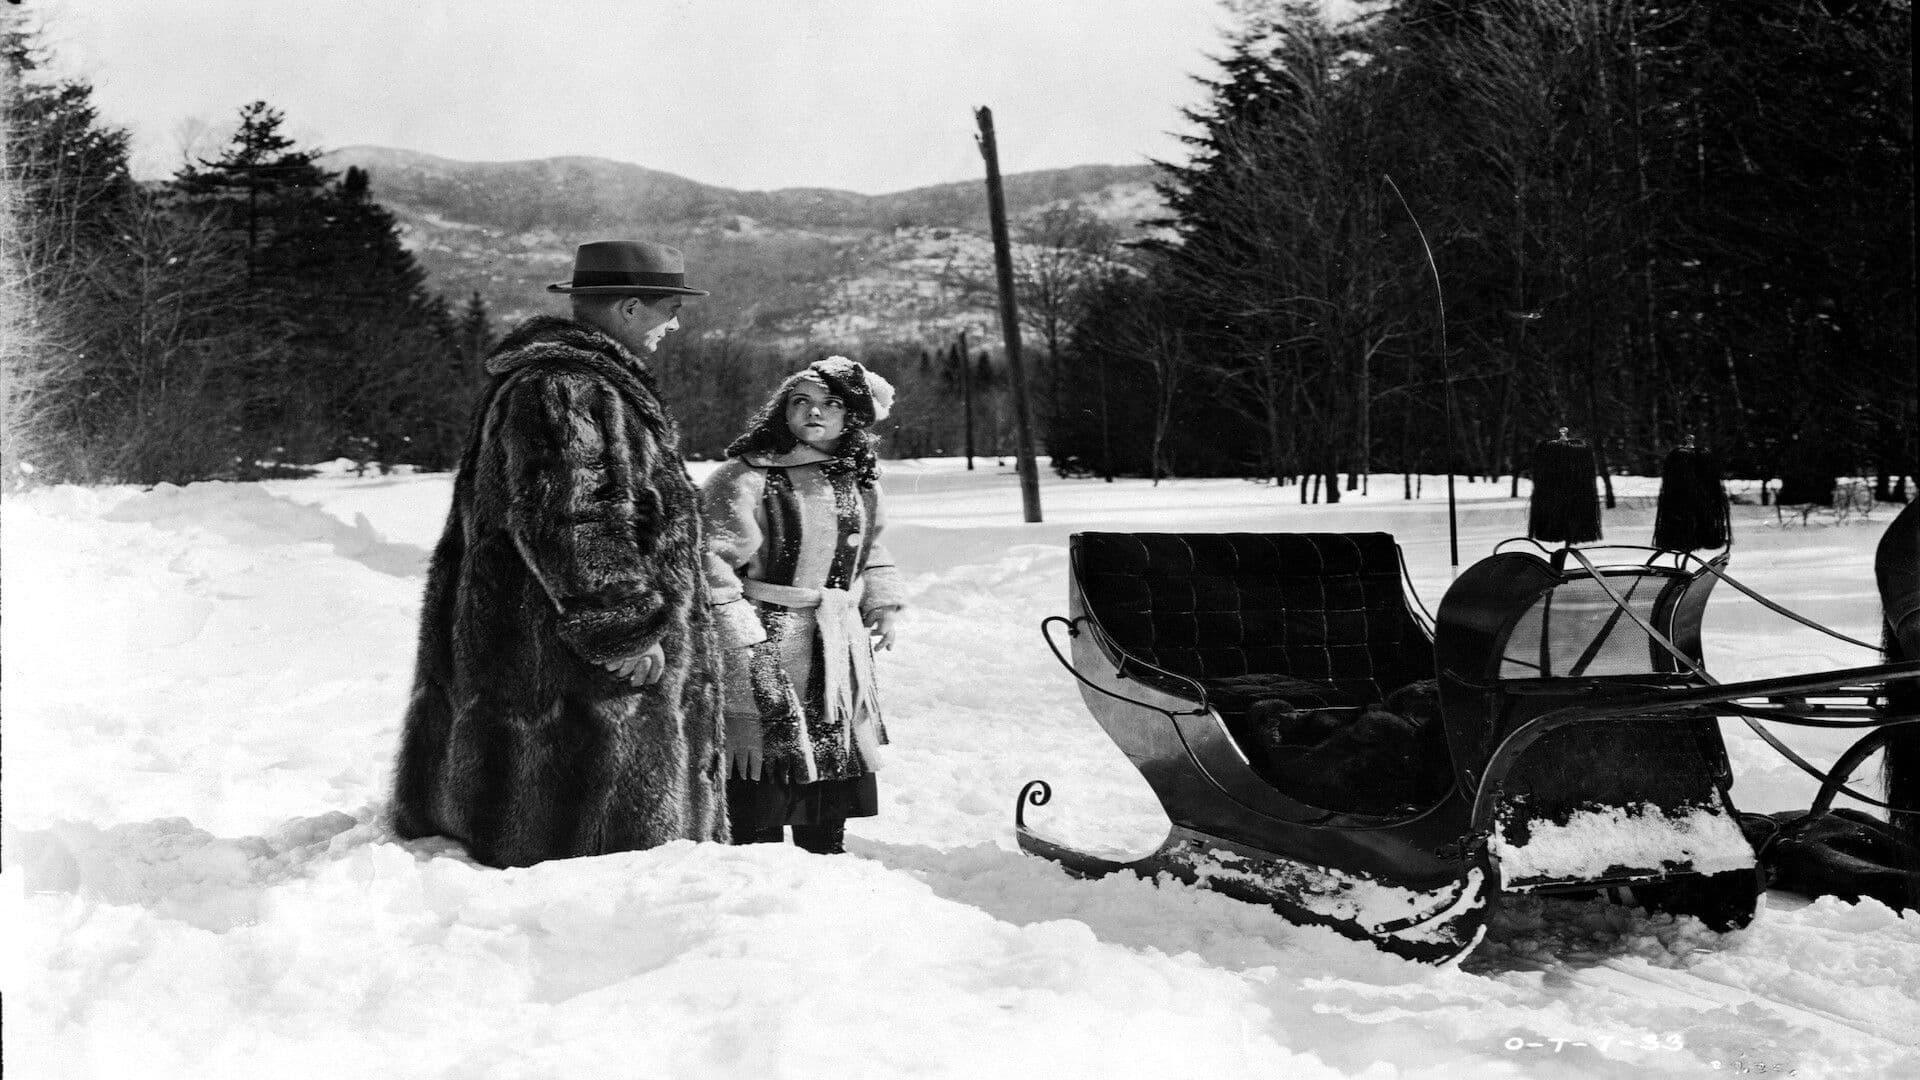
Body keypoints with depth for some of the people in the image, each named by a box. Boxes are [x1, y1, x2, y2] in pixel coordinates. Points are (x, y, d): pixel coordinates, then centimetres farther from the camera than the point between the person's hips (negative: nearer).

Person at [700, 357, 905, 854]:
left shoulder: (860, 482, 12)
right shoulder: (745, 478, -10)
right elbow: (712, 561, -13)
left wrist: (883, 605, 15)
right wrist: (740, 636, -19)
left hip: (840, 656, 6)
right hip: (764, 647, -6)